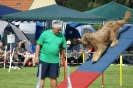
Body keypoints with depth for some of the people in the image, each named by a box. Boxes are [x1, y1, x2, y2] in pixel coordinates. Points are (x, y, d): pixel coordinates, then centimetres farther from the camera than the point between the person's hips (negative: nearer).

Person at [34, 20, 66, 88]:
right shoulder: (45, 34, -6)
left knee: (53, 77, 7)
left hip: (55, 60, 2)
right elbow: (38, 45, -3)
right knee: (42, 77, 2)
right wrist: (36, 56, -7)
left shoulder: (61, 36, 2)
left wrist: (62, 60, 12)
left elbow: (62, 49, 11)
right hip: (44, 59, -2)